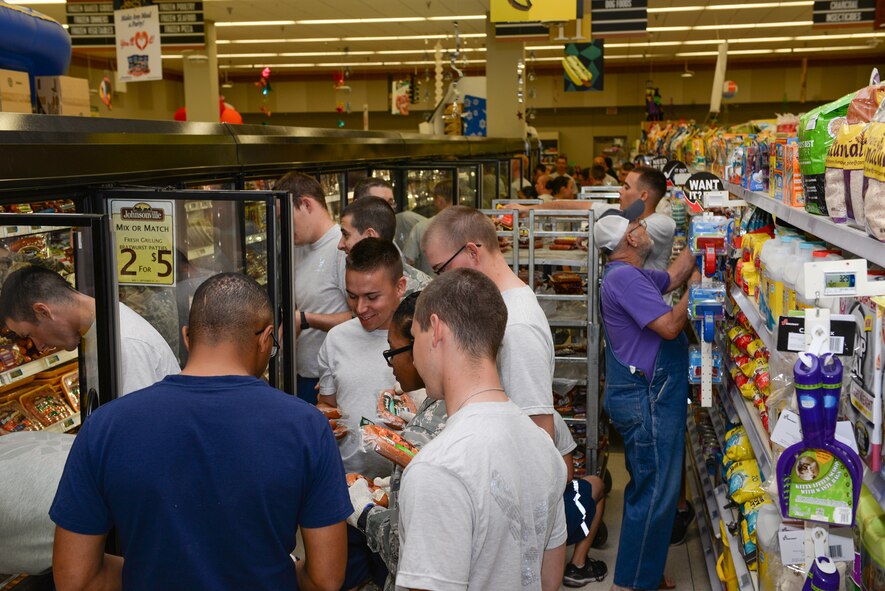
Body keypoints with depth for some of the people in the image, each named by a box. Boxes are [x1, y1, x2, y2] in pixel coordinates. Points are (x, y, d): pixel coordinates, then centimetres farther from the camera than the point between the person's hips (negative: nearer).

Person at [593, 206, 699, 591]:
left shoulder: (633, 275, 14)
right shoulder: (624, 277, -20)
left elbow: (671, 277, 26)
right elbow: (669, 326, -23)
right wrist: (695, 290, -8)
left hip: (644, 397, 11)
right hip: (648, 400, -11)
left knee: (647, 488, 19)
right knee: (656, 492, -5)